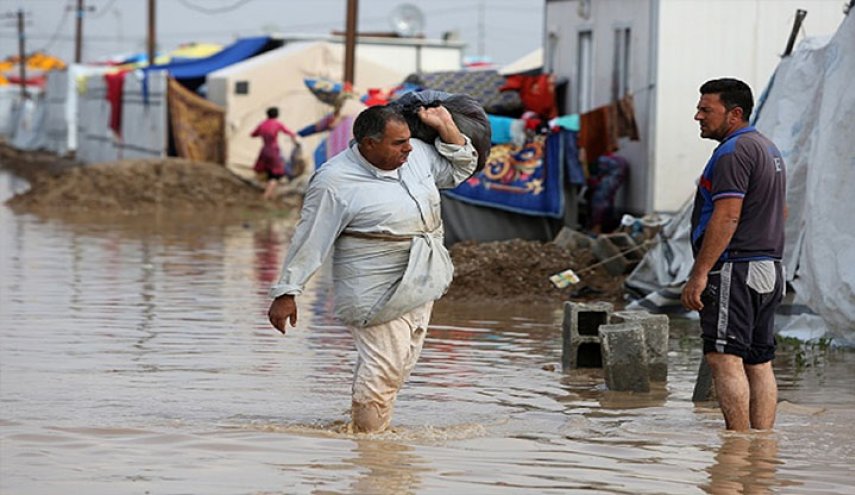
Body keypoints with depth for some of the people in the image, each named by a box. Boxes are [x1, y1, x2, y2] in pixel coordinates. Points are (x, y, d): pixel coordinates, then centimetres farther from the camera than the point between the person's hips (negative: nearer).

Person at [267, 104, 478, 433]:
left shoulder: (417, 154, 4)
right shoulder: (334, 182, -16)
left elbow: (459, 170, 20)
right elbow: (309, 241, -13)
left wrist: (446, 127, 4)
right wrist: (286, 293, -12)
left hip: (420, 287, 8)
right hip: (378, 291, -8)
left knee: (402, 363, 13)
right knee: (383, 365, -10)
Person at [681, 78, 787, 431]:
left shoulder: (734, 152, -13)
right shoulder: (768, 149, 20)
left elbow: (726, 217, -21)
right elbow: (780, 212, 27)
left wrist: (698, 275, -21)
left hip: (735, 270, -10)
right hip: (768, 269, 10)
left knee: (724, 358, -13)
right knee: (759, 363, 8)